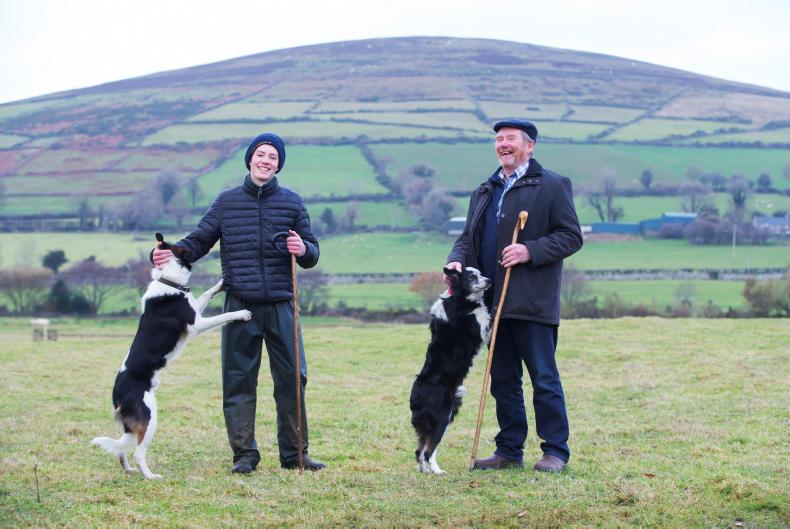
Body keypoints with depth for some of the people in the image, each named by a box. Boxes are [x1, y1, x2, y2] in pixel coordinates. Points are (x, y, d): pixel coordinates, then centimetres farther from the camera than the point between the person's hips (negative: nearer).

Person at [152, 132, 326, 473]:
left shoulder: (292, 203, 10)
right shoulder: (227, 202, 9)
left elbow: (312, 254, 11)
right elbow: (199, 241, 8)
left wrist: (303, 250, -12)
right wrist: (171, 253, -11)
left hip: (281, 306, 1)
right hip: (240, 307, 0)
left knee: (292, 378, 1)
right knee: (238, 381, 0)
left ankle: (294, 454, 11)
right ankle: (244, 454, 8)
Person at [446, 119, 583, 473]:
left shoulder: (552, 186, -1)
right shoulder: (485, 191, 19)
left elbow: (571, 237, -5)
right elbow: (468, 237, 21)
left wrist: (530, 251, -17)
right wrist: (457, 259, -1)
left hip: (532, 302, -7)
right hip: (493, 301, 7)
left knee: (544, 378, -4)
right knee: (503, 380, 10)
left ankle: (556, 451, 3)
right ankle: (509, 450, 17)